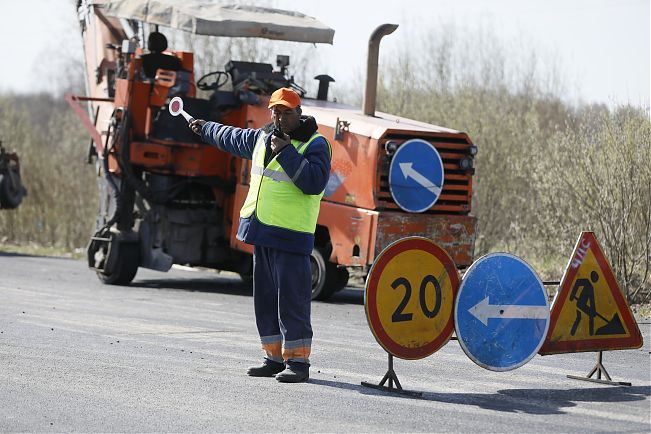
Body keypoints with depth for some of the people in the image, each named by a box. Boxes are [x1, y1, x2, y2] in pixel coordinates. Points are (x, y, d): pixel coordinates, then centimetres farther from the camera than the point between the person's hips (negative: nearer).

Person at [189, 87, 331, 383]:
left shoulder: (315, 144, -7)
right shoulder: (262, 138, 16)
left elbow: (315, 182, -22)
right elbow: (233, 138, 37)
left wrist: (286, 153, -22)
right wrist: (205, 129, 50)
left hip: (291, 237, -8)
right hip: (261, 233, 8)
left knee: (291, 300, -9)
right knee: (265, 298, 11)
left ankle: (298, 361, -5)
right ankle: (275, 357, 18)